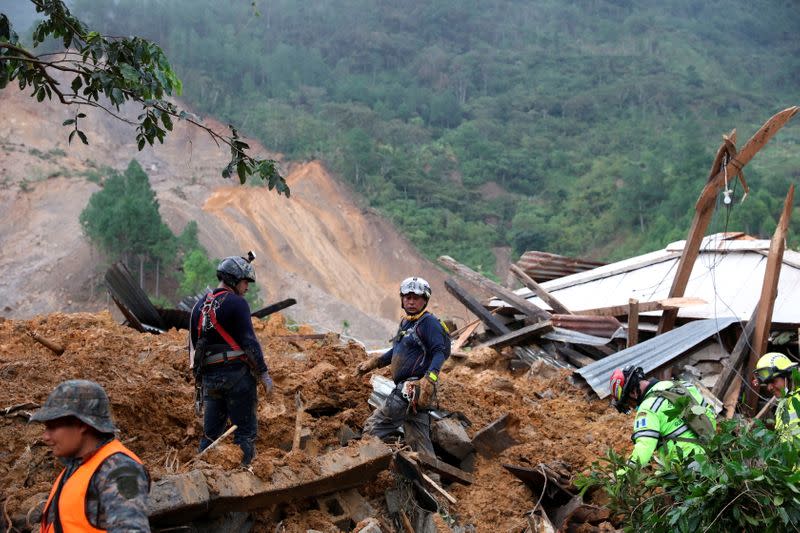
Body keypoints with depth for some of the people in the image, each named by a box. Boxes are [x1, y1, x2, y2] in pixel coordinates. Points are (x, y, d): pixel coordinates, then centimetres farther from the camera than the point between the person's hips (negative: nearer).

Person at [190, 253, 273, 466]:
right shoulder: (236, 303, -7)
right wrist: (264, 373, -9)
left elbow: (193, 346, 19)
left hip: (209, 377, 7)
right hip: (236, 374, -7)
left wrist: (199, 378, 25)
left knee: (211, 433, 12)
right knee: (245, 432, -2)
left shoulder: (199, 306, 15)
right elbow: (249, 341, -13)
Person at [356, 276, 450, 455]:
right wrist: (374, 362, 29)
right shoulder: (406, 322, 18)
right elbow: (398, 350, 33)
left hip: (415, 387, -9)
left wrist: (430, 377, -34)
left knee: (373, 429, -7)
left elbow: (440, 352, -20)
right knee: (418, 439, 9)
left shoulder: (429, 322, -9)